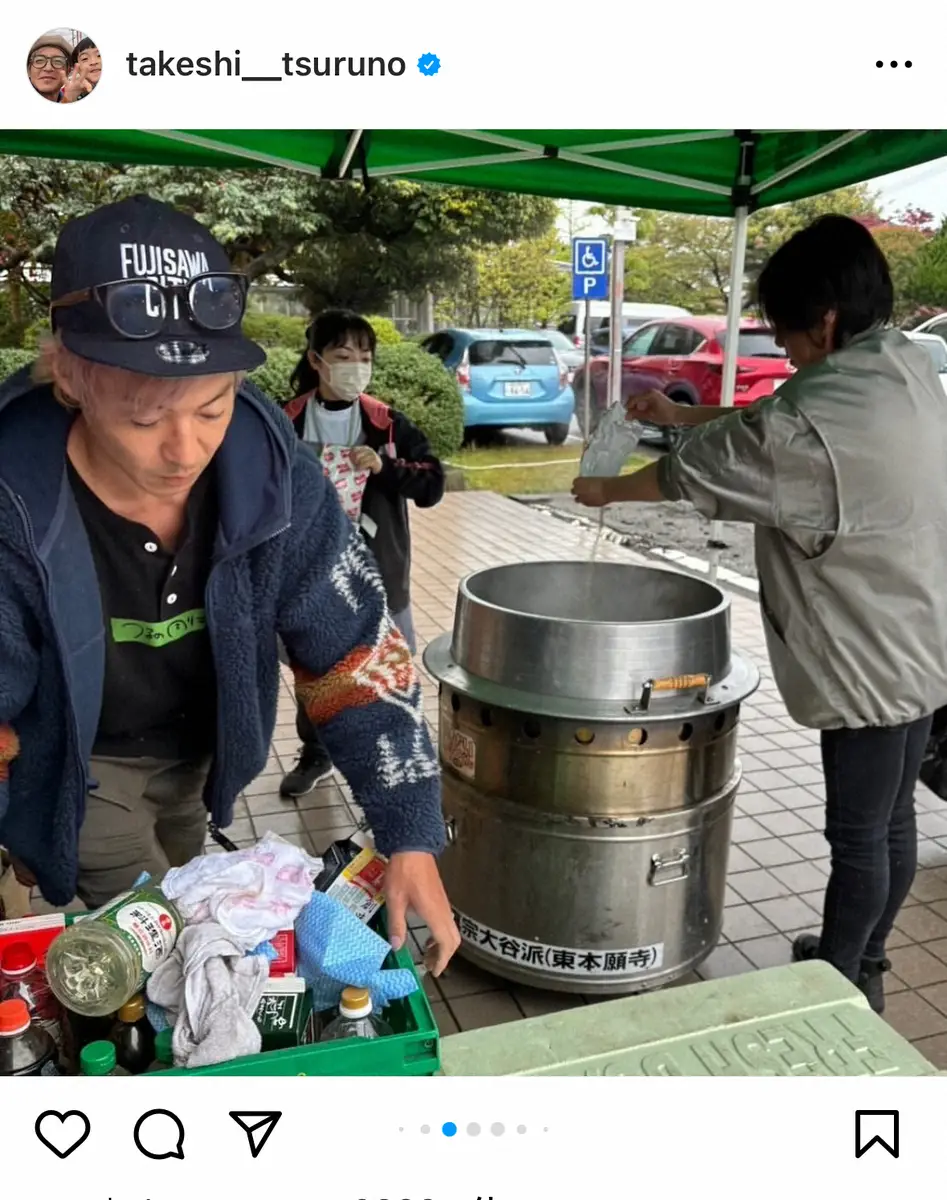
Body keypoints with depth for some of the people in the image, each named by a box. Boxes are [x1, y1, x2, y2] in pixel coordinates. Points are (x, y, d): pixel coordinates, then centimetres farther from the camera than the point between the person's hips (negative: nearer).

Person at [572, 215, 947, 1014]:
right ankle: (863, 960, 39)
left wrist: (604, 490, 4)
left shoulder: (816, 425, -26)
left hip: (871, 661, -9)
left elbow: (688, 474, -12)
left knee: (858, 833, 8)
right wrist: (683, 413, 13)